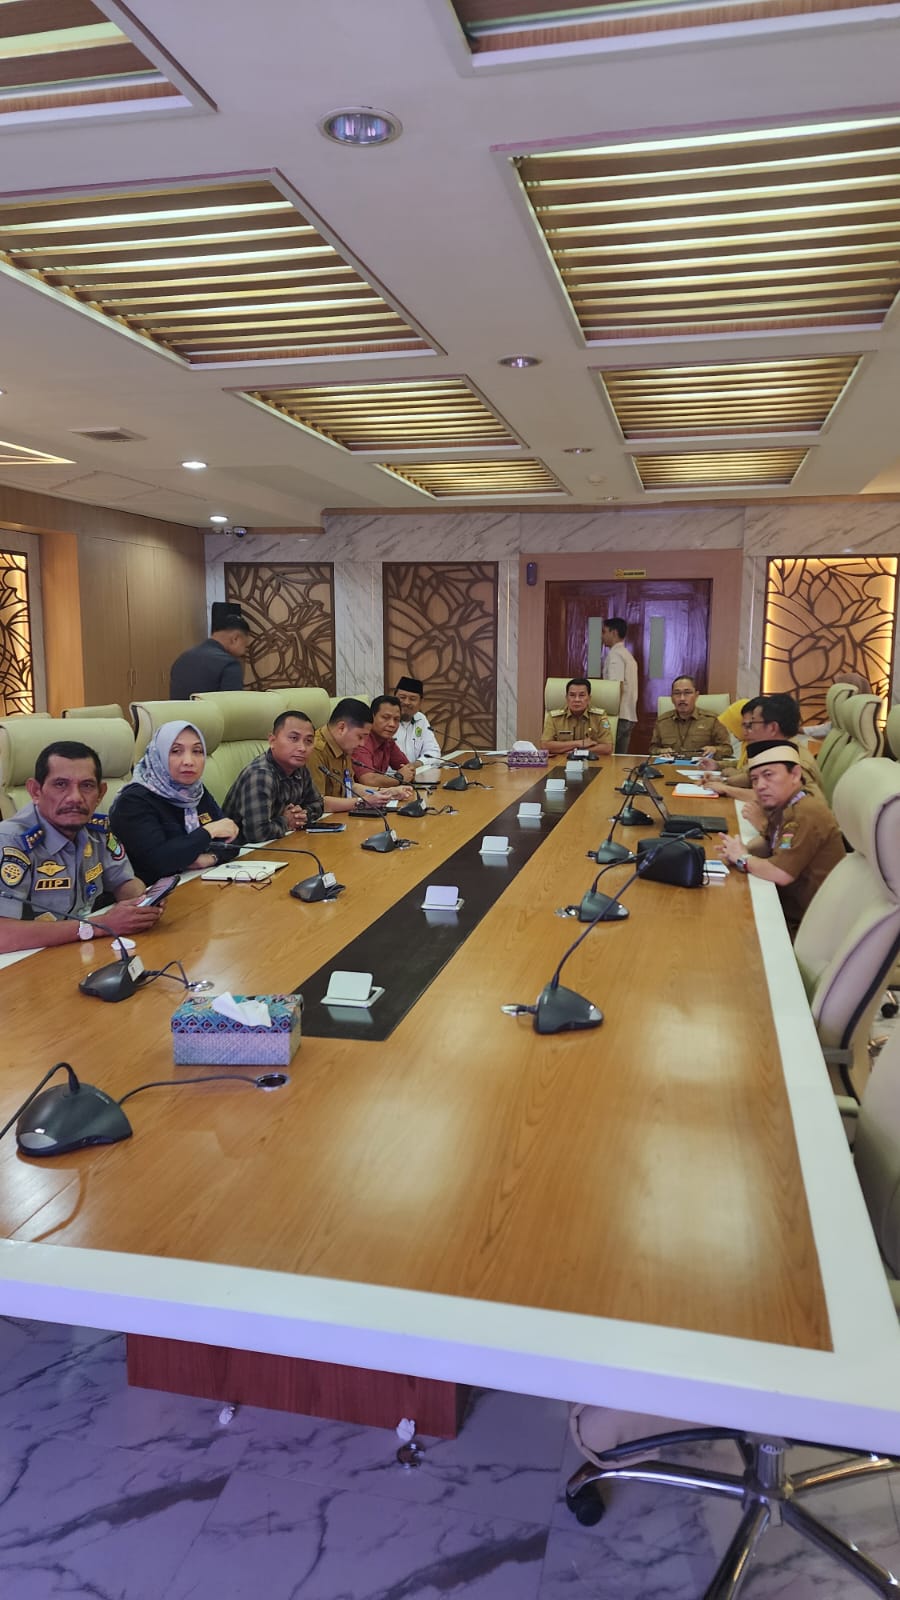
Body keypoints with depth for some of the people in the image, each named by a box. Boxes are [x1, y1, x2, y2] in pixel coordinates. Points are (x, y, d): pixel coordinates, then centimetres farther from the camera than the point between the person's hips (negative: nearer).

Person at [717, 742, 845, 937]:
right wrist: (744, 850, -5)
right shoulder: (783, 807, 4)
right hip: (789, 913, 8)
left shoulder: (806, 814, -25)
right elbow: (767, 843, 18)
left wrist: (742, 858, -11)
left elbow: (780, 873, -29)